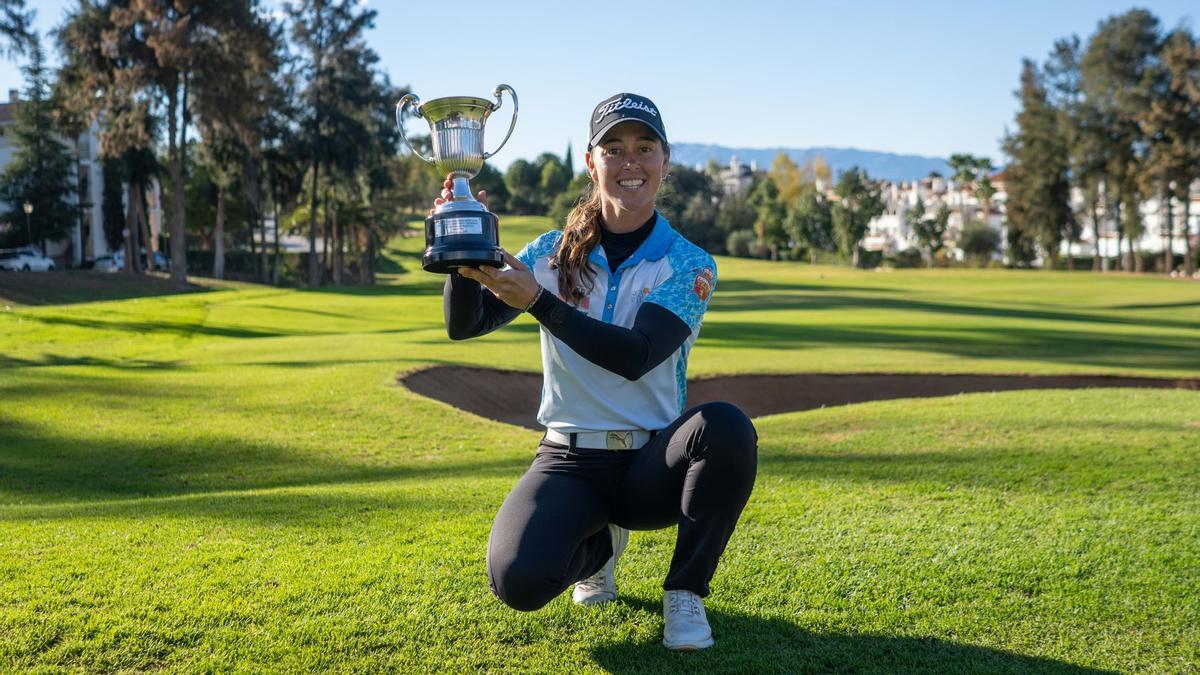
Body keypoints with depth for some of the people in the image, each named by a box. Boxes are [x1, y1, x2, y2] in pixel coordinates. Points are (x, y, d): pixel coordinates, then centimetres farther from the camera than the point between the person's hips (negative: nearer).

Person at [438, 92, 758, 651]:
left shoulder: (689, 265, -4)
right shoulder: (554, 252, 2)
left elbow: (636, 356, -22)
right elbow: (464, 324, -7)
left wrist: (538, 301, -32)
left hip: (653, 463, -1)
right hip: (570, 462, 1)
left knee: (727, 427, -33)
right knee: (518, 579, -27)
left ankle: (684, 593, -8)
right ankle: (598, 546, 14)